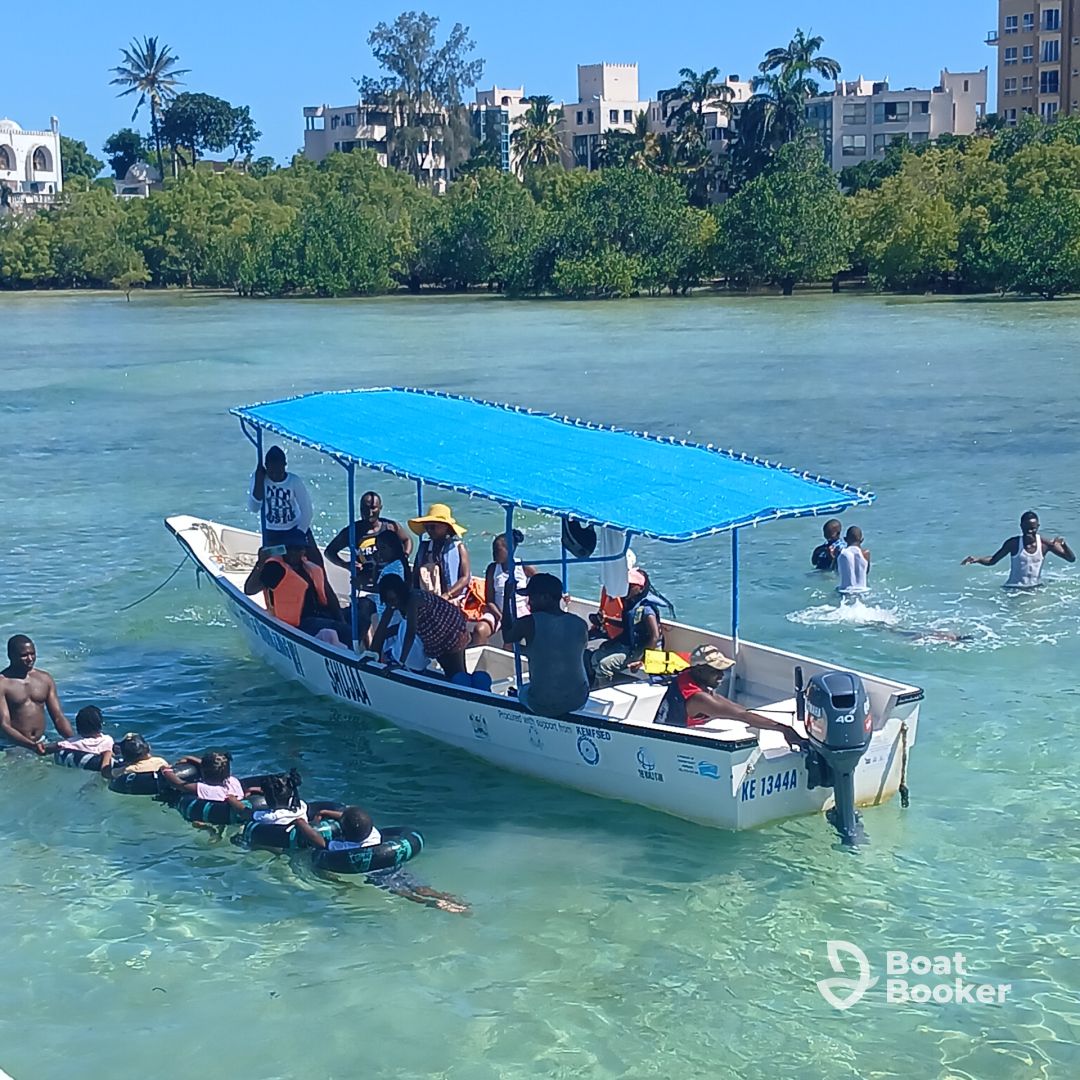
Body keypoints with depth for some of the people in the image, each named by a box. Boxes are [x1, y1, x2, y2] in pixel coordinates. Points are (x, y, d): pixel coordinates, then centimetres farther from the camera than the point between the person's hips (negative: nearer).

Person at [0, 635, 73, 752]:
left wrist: (74, 741, -9)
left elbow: (58, 717, 9)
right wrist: (31, 746, -30)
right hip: (13, 748, -4)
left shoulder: (45, 679, 9)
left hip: (41, 743, 4)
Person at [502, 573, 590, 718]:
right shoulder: (581, 624, -5)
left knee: (521, 690, 32)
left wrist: (508, 596, 14)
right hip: (579, 700, 2)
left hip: (543, 706, -2)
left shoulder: (529, 623, -14)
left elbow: (507, 637, 7)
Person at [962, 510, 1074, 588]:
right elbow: (992, 560, 3)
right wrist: (977, 559, -17)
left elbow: (1072, 559, 1)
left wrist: (1063, 544, -19)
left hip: (1035, 588, 2)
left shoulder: (1044, 544, -2)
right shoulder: (1013, 543, -5)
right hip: (1014, 588, -2)